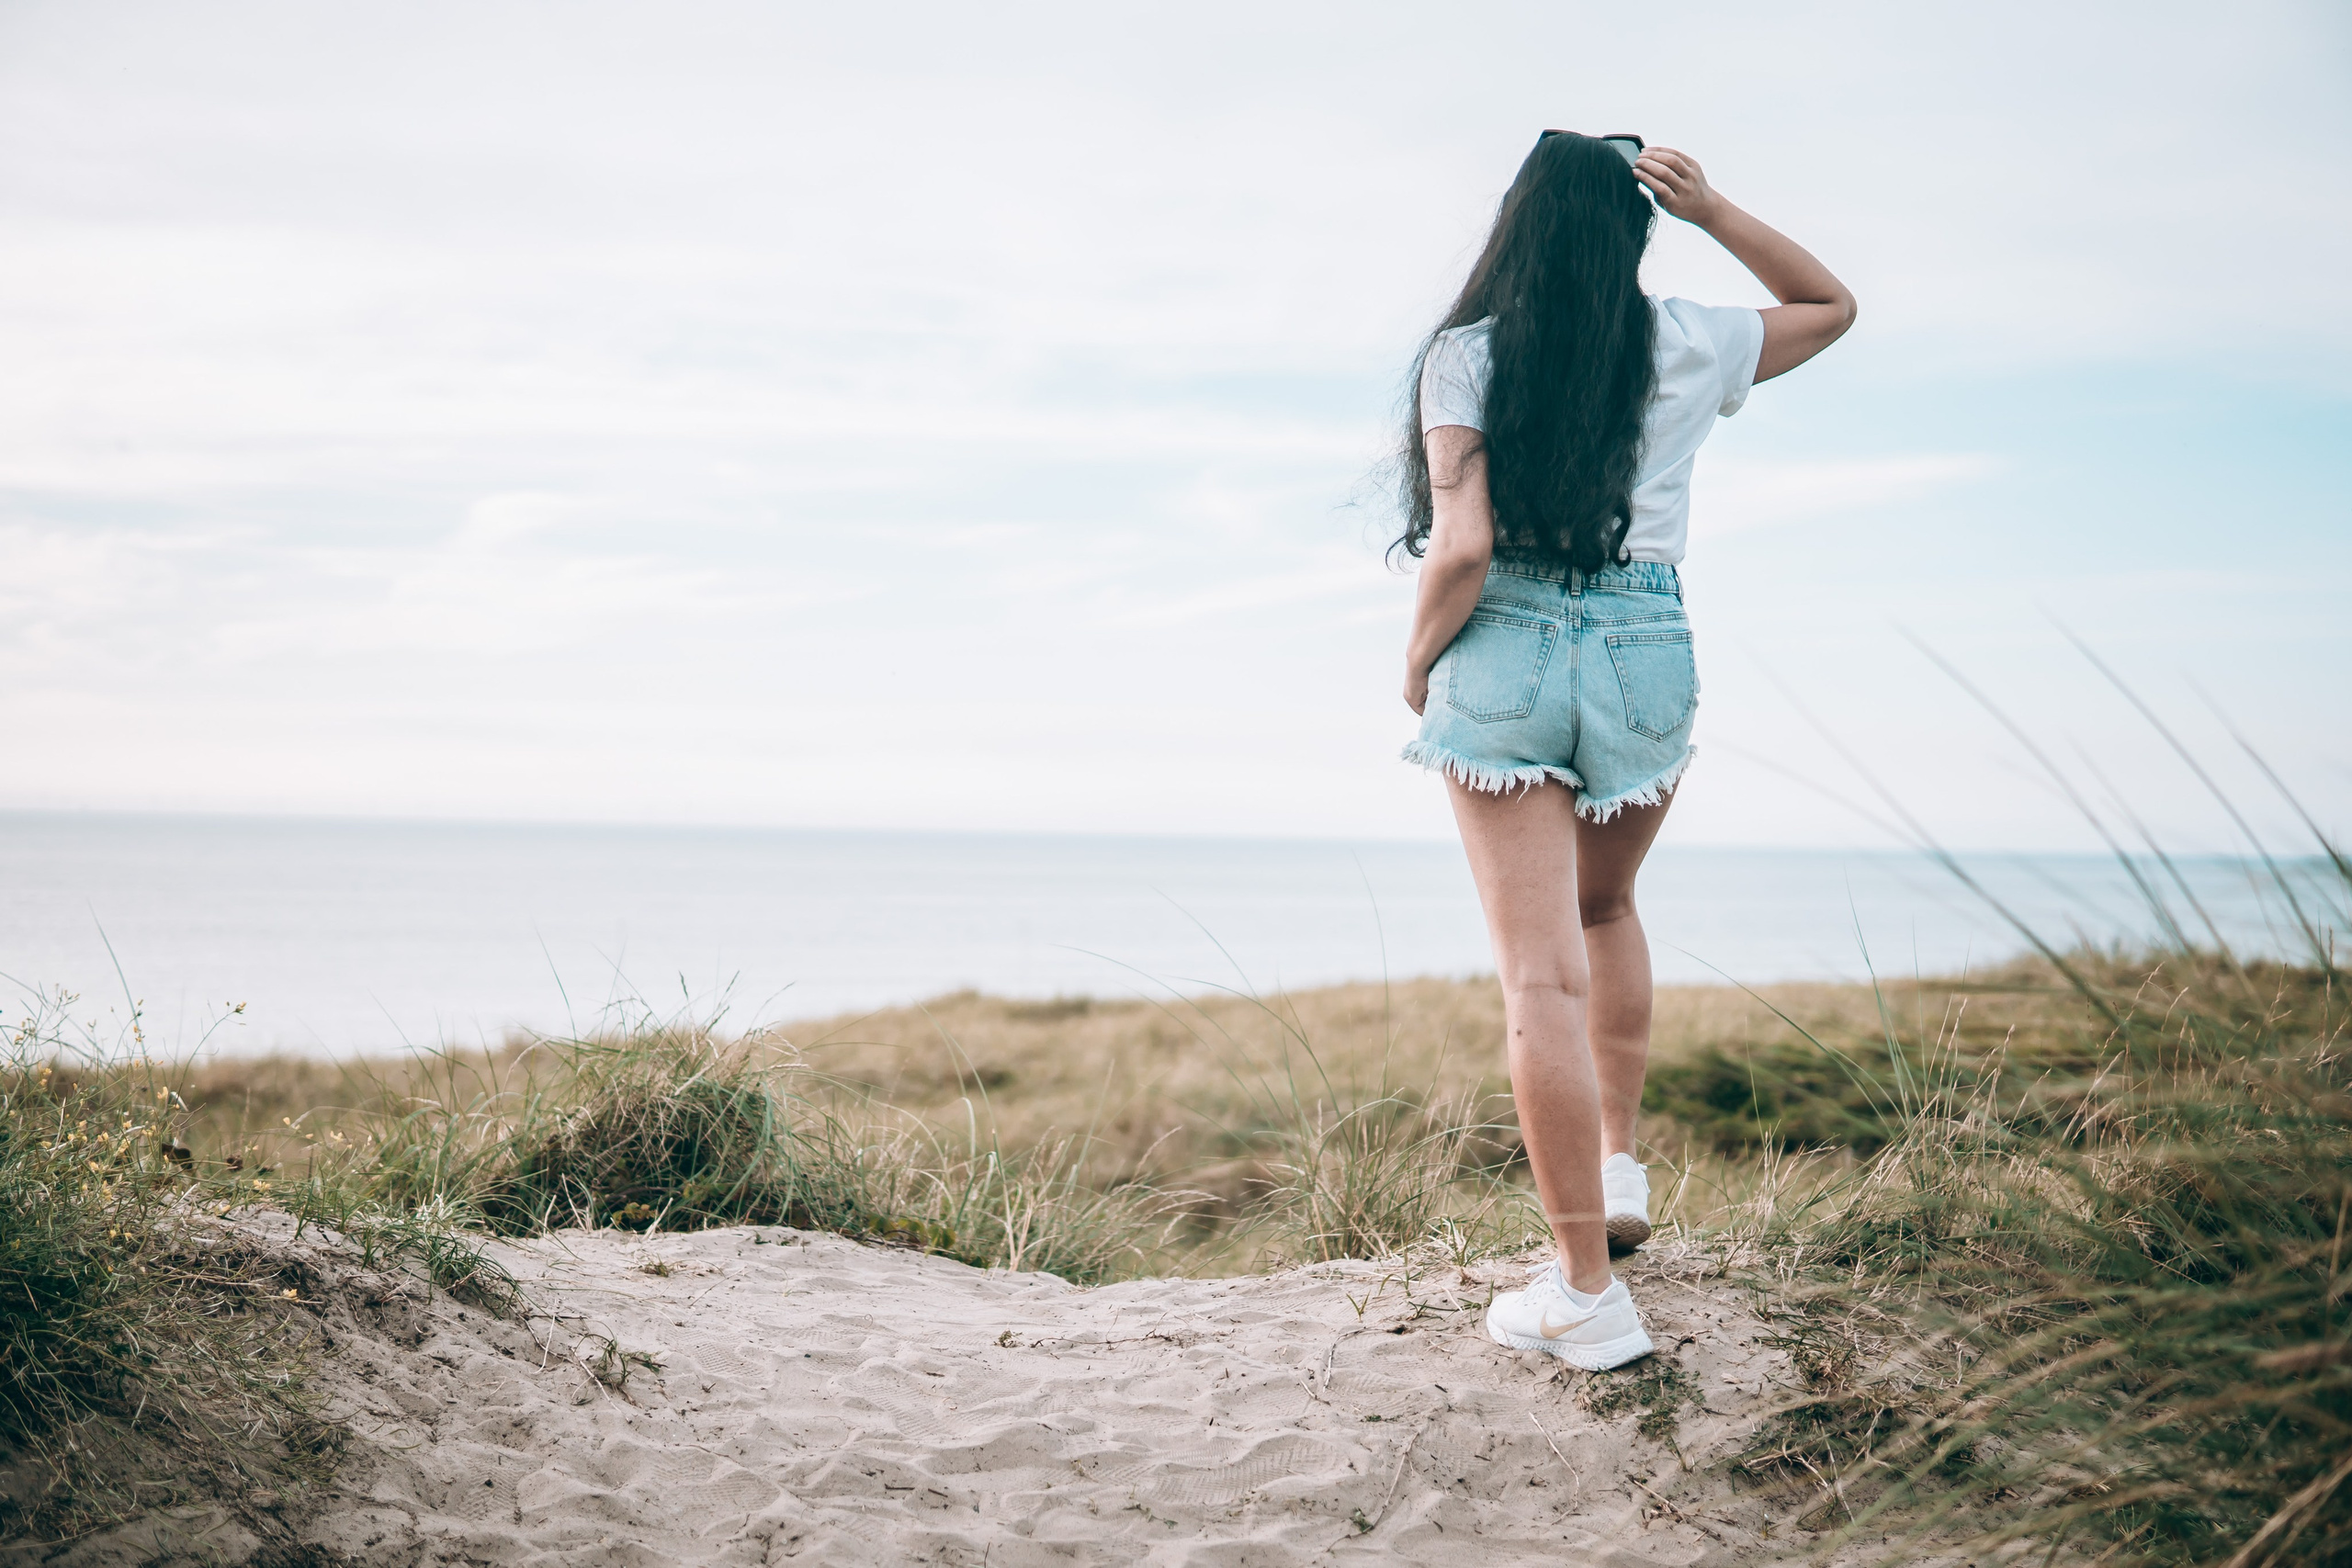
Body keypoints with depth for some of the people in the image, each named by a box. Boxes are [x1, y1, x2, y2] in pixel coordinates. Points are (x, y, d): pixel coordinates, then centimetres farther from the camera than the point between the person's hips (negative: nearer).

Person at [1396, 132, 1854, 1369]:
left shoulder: (1466, 355, -5)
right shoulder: (1683, 348, 4)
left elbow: (1462, 548, -14)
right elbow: (1831, 305, 23)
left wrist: (1419, 661, 4)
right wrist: (1717, 214, 11)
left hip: (1504, 657, -3)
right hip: (1646, 656, 3)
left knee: (1541, 973, -3)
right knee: (1604, 910, 30)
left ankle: (1587, 1294, -1)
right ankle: (1619, 1166, 31)